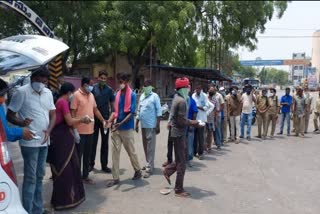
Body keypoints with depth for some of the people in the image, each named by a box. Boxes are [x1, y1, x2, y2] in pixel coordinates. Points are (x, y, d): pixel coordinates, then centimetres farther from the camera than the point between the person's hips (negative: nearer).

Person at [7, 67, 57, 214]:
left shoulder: (48, 93, 7)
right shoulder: (21, 92, -10)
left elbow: (53, 114, 10)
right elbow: (9, 115, -8)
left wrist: (49, 130, -7)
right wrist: (21, 123, -28)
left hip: (44, 141, 6)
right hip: (29, 142, -6)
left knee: (39, 176, 15)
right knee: (30, 177, -3)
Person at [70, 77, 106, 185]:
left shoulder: (91, 95, 12)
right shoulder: (76, 95, -10)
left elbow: (95, 109, 17)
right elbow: (72, 112, -12)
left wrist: (103, 120, 10)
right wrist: (73, 129, -15)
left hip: (90, 130, 7)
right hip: (79, 131, -7)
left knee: (87, 155, 15)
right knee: (78, 155, 4)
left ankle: (85, 176, 27)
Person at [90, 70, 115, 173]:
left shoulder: (109, 89, 1)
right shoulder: (93, 88, -3)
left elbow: (112, 104, 5)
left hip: (105, 118, 1)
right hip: (94, 118, -1)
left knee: (105, 142, 8)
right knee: (93, 141, 6)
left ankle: (104, 165, 18)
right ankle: (91, 163, 20)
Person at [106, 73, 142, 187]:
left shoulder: (132, 94, -11)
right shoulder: (117, 94, 7)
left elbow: (131, 113, -16)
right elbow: (115, 110, 10)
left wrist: (121, 123, -27)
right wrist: (109, 121, -8)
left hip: (127, 128, -5)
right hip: (116, 128, 5)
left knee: (131, 151, 9)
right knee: (115, 152, 5)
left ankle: (138, 171, 31)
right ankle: (115, 177, 13)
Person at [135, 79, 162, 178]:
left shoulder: (155, 96, -8)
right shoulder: (142, 96, 12)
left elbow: (159, 111, -10)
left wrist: (158, 125, -15)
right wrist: (136, 124, 15)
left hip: (151, 125, -7)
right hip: (143, 125, 7)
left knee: (150, 147, -4)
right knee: (145, 146, 15)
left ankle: (149, 168, -1)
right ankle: (149, 164, 28)